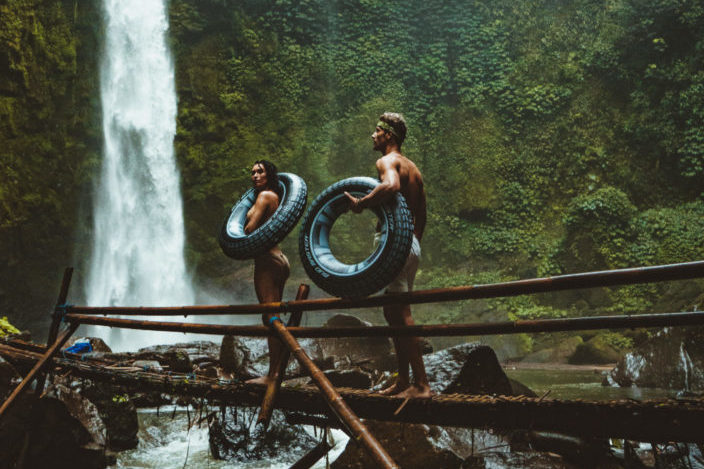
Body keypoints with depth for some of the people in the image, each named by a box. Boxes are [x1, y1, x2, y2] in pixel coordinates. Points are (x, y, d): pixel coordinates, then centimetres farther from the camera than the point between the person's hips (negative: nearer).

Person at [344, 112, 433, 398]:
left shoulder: (386, 161, -7)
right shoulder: (412, 168, 21)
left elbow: (391, 185, -32)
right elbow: (422, 215, 23)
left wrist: (360, 203, -21)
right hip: (411, 244, 10)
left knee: (400, 312, -9)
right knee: (394, 311, 15)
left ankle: (421, 384, -8)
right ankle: (403, 380, 21)